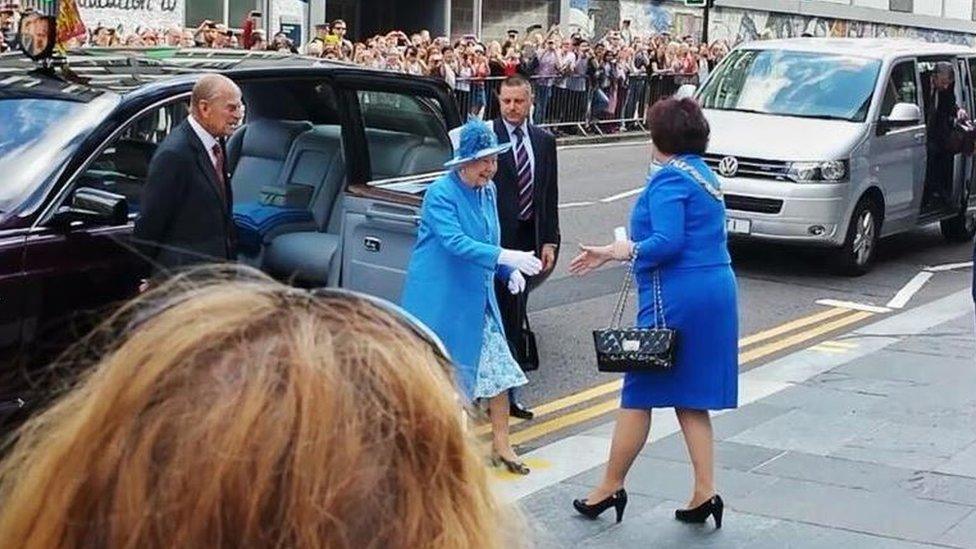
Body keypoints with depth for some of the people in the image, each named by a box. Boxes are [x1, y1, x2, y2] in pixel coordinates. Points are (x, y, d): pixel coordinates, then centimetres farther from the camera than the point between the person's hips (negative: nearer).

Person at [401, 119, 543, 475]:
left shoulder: (488, 191, 8)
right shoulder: (441, 193, -15)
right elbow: (455, 242, -28)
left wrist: (510, 271, 1)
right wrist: (505, 256, -37)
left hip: (477, 299, 7)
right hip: (438, 300, -7)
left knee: (498, 368, 4)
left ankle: (501, 445, 14)